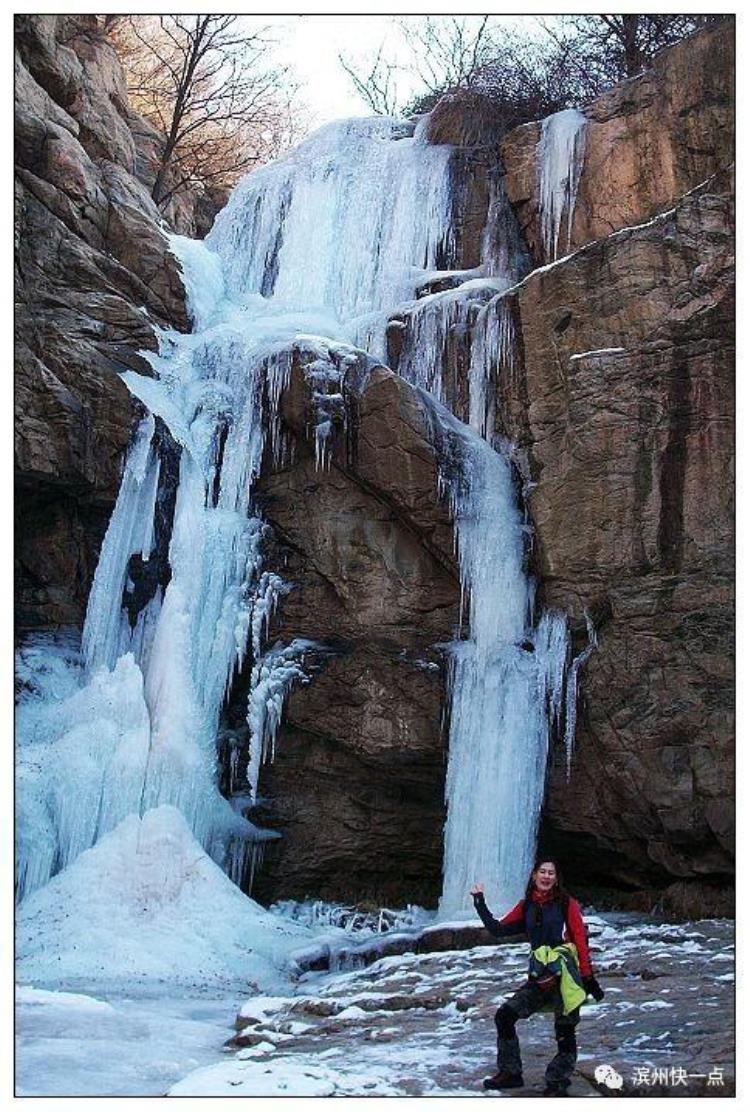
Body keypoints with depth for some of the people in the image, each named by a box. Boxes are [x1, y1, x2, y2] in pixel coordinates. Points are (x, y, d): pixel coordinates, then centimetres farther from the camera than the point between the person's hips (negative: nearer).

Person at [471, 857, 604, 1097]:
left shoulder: (567, 904, -2)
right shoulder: (526, 906, 11)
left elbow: (581, 941, -6)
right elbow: (497, 929, 11)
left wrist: (588, 978, -12)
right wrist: (480, 903, 6)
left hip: (565, 976, -5)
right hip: (539, 978, 5)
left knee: (565, 1034, -2)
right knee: (504, 1016, 1)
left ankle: (557, 1084, 14)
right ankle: (510, 1073, 15)